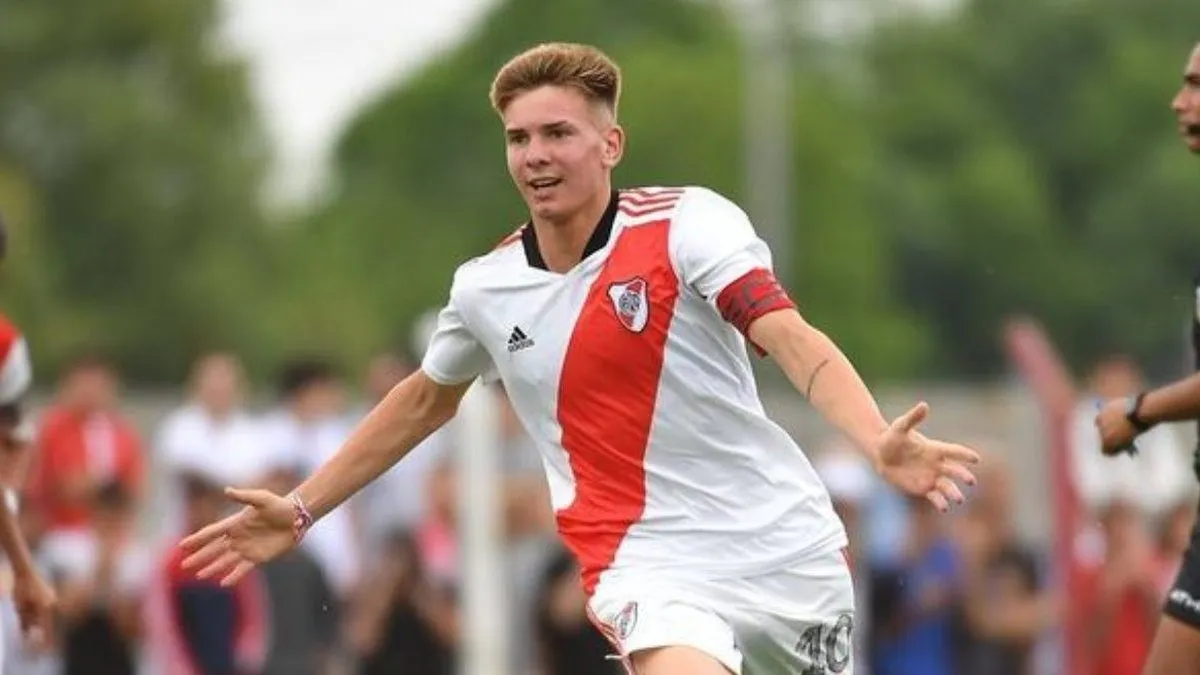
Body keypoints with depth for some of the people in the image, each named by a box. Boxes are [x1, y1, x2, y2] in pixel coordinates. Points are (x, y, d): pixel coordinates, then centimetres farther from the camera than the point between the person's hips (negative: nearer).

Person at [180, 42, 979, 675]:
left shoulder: (688, 223, -9)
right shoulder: (484, 287, 4)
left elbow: (792, 339, -22)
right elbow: (425, 401, 23)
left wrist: (879, 442, -39)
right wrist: (301, 510, 23)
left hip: (787, 544, 0)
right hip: (656, 561, 0)